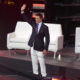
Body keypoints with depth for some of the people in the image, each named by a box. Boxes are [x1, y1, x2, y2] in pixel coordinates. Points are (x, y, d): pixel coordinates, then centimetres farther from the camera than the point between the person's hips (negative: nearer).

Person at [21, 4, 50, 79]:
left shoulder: (45, 27, -12)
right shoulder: (34, 24, 3)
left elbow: (47, 39, -11)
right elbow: (27, 19, 2)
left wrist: (46, 49, -15)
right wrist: (22, 11, -11)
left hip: (39, 47, -5)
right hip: (33, 46, 5)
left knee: (41, 62, 1)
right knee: (34, 61, 14)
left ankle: (44, 75, 14)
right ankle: (36, 73, 27)